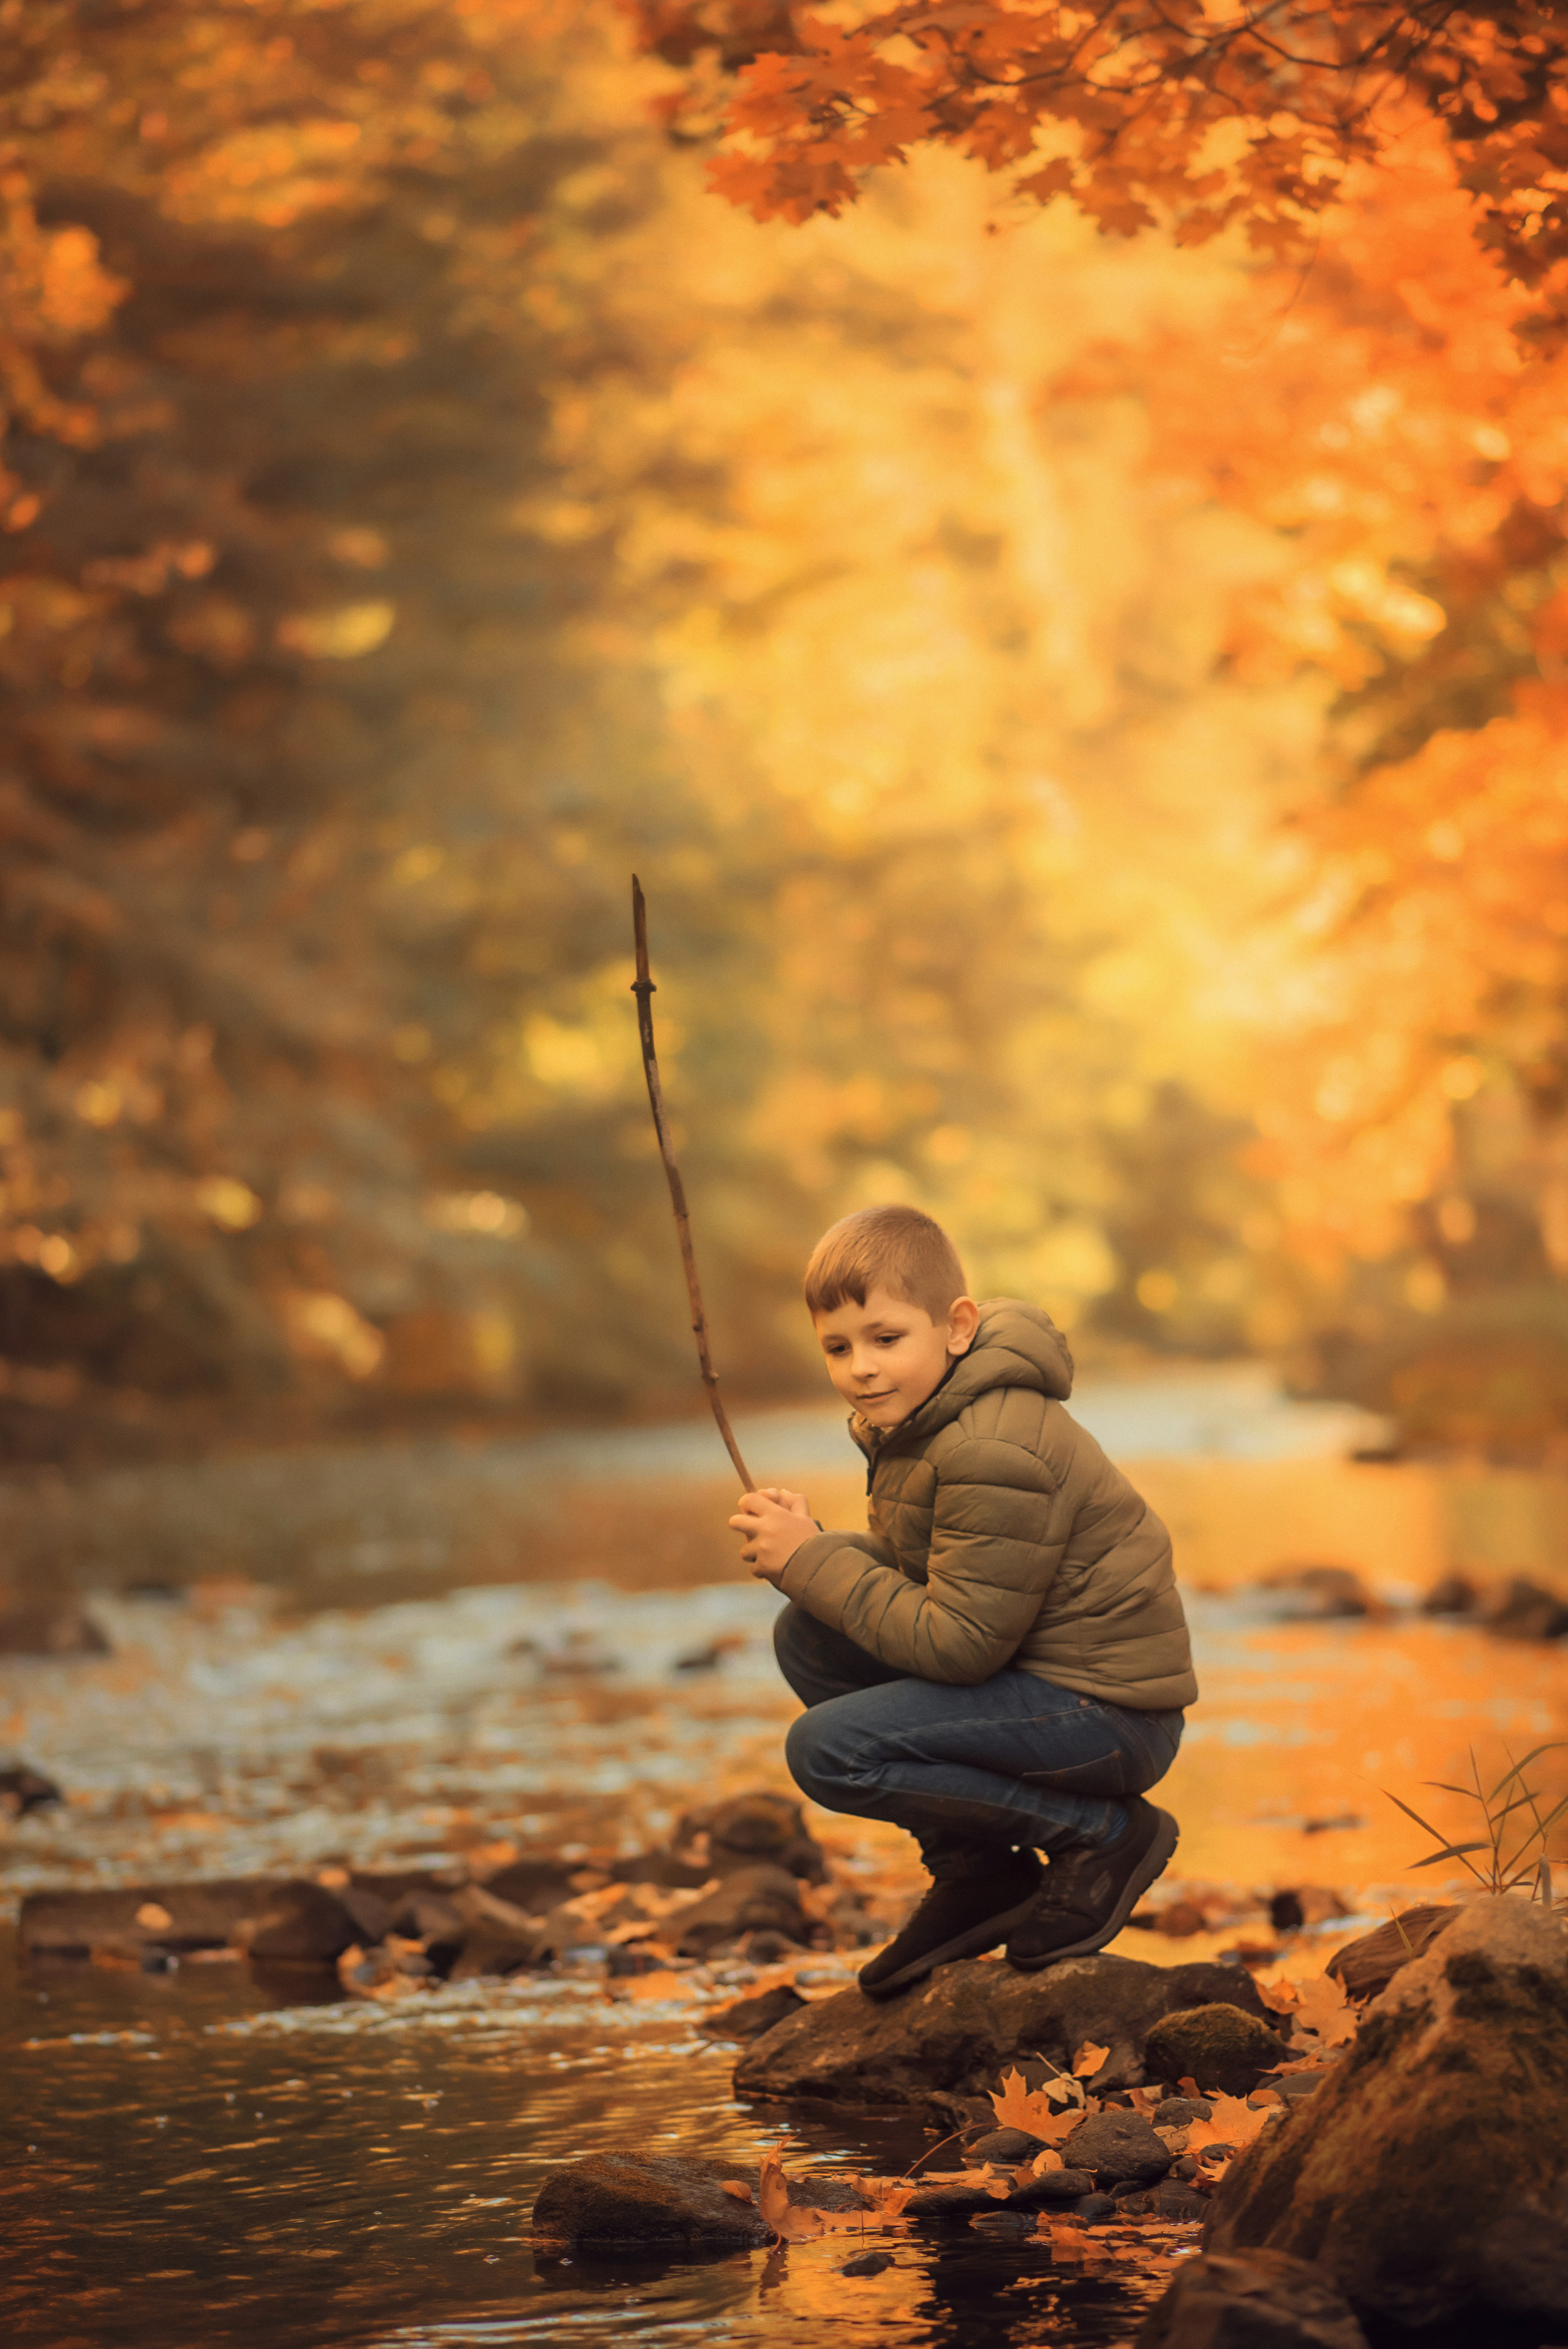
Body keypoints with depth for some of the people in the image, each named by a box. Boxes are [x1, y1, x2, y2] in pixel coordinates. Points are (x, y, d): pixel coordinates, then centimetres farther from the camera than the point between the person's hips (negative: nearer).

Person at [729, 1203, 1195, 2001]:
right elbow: (913, 1575, 12)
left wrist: (811, 1560, -18)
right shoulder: (919, 1416, 8)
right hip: (1037, 1670, 11)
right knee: (808, 1637, 7)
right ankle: (975, 1875, 12)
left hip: (1108, 1715, -11)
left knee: (826, 1750, -19)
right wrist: (808, 1552, -7)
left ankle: (1104, 1837, -7)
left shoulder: (995, 1455, -24)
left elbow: (957, 1642, -24)